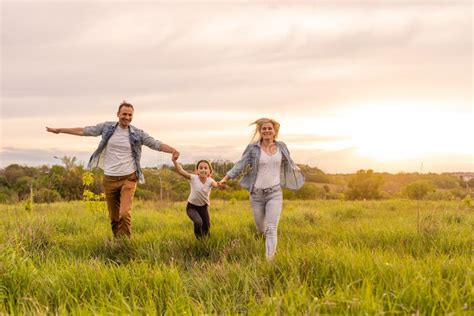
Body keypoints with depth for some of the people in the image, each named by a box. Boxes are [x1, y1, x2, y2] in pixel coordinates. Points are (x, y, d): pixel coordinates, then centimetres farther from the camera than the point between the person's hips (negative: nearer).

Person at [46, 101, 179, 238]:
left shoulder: (137, 134, -1)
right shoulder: (107, 127, 3)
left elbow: (157, 144, -7)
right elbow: (83, 131, 9)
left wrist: (173, 150, -26)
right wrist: (59, 130, 12)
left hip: (128, 178, -2)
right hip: (110, 179, 2)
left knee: (125, 213, -17)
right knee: (114, 216, 9)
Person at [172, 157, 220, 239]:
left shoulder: (210, 181, -18)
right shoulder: (193, 178, -22)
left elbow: (216, 185, -42)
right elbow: (181, 171, -34)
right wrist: (175, 161, -50)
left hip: (203, 207, 3)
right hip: (192, 207, -3)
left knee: (206, 228, 10)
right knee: (198, 222, -28)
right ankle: (199, 239, 0)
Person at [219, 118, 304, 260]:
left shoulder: (281, 147, 3)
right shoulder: (253, 148, -5)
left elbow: (288, 162, 22)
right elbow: (241, 165, -8)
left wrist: (296, 169, 38)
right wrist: (226, 178, -18)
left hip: (275, 193, 0)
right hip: (257, 194, 0)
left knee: (272, 229, -11)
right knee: (260, 228, 14)